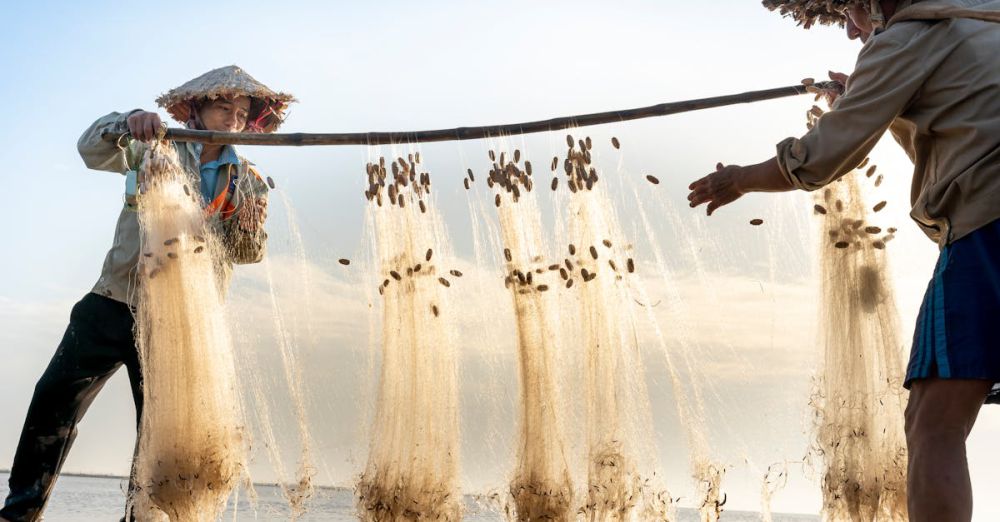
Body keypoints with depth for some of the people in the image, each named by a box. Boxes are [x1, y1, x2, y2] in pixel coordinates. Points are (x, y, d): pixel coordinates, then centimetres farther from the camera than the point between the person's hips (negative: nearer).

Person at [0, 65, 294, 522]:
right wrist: (128, 123, -33)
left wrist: (245, 219, -17)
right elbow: (93, 150, -13)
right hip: (113, 305, -1)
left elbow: (249, 253, 5)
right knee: (55, 400, -2)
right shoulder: (157, 147, 3)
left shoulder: (246, 182, 8)